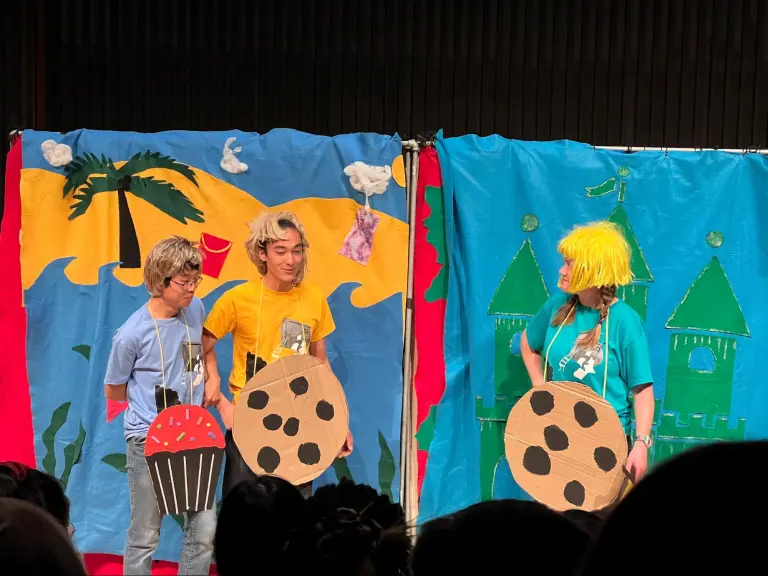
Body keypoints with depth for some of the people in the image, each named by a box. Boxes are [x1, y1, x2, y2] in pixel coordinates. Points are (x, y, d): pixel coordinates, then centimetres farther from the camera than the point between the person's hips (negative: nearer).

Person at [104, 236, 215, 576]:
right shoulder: (132, 334, -16)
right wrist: (159, 401, -1)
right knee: (145, 535, 8)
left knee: (204, 530, 2)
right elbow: (113, 391, -2)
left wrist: (209, 379, 7)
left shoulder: (195, 310, -2)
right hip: (149, 442, -4)